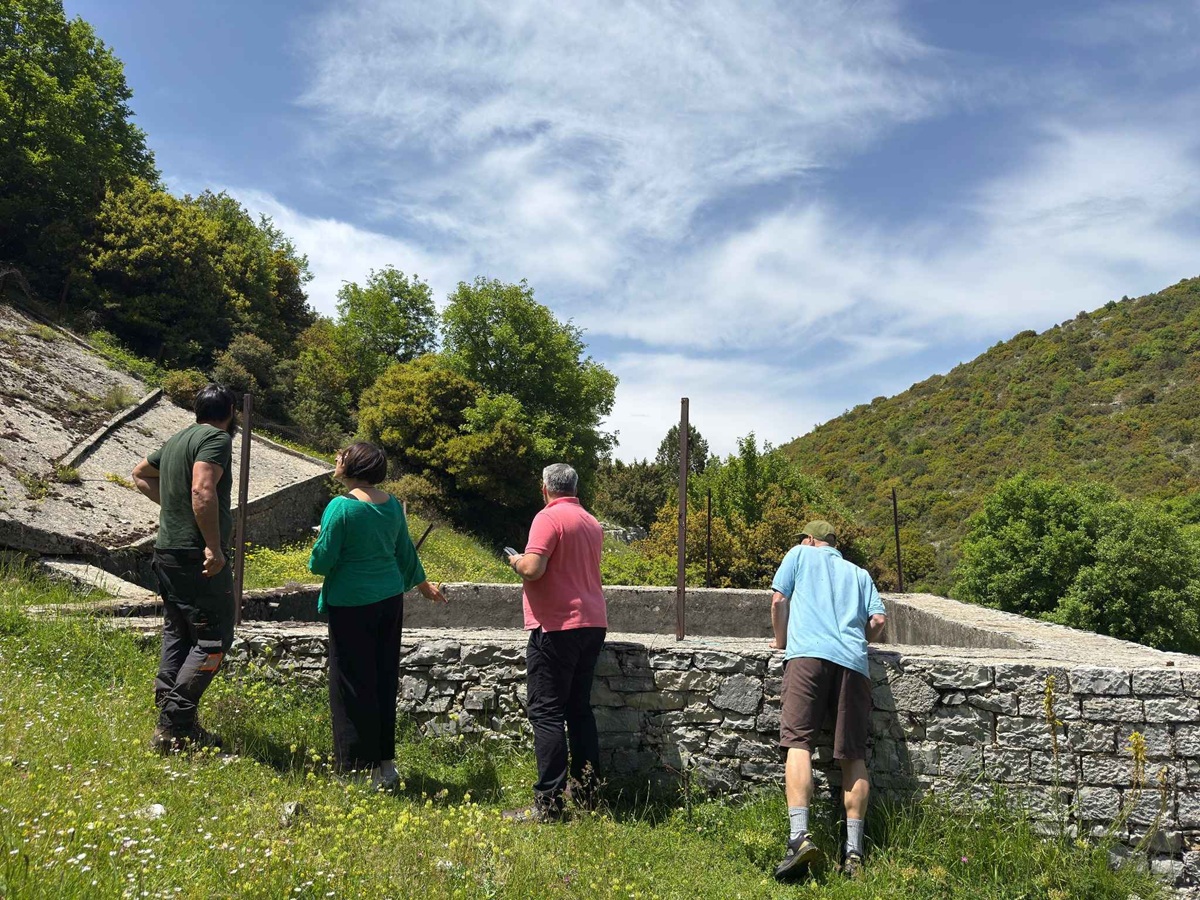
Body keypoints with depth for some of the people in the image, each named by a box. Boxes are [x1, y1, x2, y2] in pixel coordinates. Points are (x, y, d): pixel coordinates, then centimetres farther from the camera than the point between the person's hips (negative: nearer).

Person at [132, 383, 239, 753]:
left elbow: (140, 474, 32)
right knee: (213, 639, -3)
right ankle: (175, 727, -4)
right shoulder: (217, 439, -12)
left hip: (167, 553, 9)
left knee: (177, 635, 16)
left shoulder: (177, 440, 16)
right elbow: (203, 491, -27)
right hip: (198, 557, -9)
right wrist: (214, 546, -25)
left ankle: (170, 720, 20)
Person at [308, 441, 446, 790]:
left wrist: (317, 556, 11)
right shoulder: (392, 505, 5)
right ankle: (385, 764, 22)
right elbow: (405, 552, 15)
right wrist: (424, 585, 31)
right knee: (385, 680, 13)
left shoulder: (341, 507, -15)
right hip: (390, 601, 7)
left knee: (354, 685, 3)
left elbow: (322, 560, -13)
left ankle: (358, 767, 9)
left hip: (352, 605, -6)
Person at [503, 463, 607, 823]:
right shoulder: (593, 523, 14)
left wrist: (515, 560, 1)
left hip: (557, 627, -8)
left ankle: (548, 803, -4)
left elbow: (533, 568, -20)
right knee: (579, 708, 15)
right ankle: (587, 792, 20)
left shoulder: (549, 517, -10)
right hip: (593, 622, 8)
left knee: (546, 713, -4)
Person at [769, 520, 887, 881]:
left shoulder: (800, 554, 22)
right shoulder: (859, 574, 29)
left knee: (798, 742, -11)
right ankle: (853, 851, 0)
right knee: (853, 755, 4)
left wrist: (781, 641, 26)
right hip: (853, 662, 4)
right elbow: (879, 621, 16)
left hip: (808, 653, -3)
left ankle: (800, 836, -27)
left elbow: (779, 600, 13)